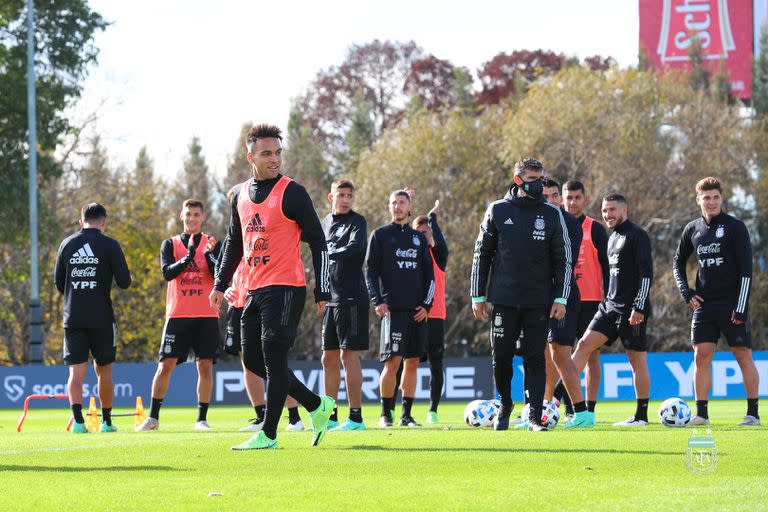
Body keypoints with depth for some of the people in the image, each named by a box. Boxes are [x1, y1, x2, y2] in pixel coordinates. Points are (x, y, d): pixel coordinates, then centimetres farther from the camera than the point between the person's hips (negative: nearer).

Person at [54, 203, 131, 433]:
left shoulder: (67, 244, 6)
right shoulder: (110, 245, -3)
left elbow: (58, 283, 11)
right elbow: (124, 282, -6)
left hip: (72, 317, 2)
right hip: (102, 317, -2)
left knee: (76, 371, -2)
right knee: (104, 370, 12)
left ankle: (78, 420, -19)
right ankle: (106, 421, 17)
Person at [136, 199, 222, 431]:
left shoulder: (213, 244, 7)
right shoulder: (170, 245, 8)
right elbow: (168, 273, -8)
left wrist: (209, 255, -21)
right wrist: (189, 255, -20)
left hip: (206, 316, 0)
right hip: (178, 314, 0)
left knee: (205, 365, -3)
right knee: (166, 364, -2)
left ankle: (202, 418, 3)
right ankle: (153, 417, 5)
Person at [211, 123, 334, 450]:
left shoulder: (292, 193, -7)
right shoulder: (240, 196, 13)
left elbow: (317, 242, -6)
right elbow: (234, 242, 25)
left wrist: (322, 292, -10)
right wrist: (221, 284, 19)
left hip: (285, 288, -8)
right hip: (255, 290, 8)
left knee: (274, 359, -10)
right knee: (253, 360, 7)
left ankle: (268, 435, -4)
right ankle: (317, 406, 21)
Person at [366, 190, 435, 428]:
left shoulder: (418, 238, 16)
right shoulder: (380, 235, 5)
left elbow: (429, 274, 16)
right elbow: (370, 271, 1)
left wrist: (426, 304, 3)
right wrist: (377, 301, -12)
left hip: (417, 310, 4)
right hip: (393, 308, -4)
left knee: (412, 362, 3)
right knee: (393, 361, -12)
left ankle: (407, 414, 9)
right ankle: (386, 413, -3)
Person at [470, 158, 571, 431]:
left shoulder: (552, 214, 4)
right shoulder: (498, 211, 4)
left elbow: (563, 259, 6)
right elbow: (482, 254, 9)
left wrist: (560, 298, -2)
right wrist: (478, 296, 5)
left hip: (539, 301, 0)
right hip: (504, 300, 0)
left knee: (535, 358, -3)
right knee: (501, 357, 1)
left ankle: (535, 416, 0)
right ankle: (505, 405, 23)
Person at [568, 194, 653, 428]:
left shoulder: (637, 235, -7)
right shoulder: (613, 238, 19)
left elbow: (646, 273, -13)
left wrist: (639, 308, -18)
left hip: (631, 309, -8)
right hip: (610, 305, 8)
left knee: (637, 360, -4)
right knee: (584, 345, -1)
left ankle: (641, 416, 0)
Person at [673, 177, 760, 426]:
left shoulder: (735, 227, -6)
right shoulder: (692, 230, 8)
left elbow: (746, 269, -9)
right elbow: (678, 262, 21)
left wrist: (741, 307, -14)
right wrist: (686, 291, 5)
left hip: (731, 303, -4)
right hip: (704, 304, 4)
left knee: (743, 356, -2)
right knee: (701, 356, -2)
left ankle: (753, 414, 3)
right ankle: (701, 413, 0)